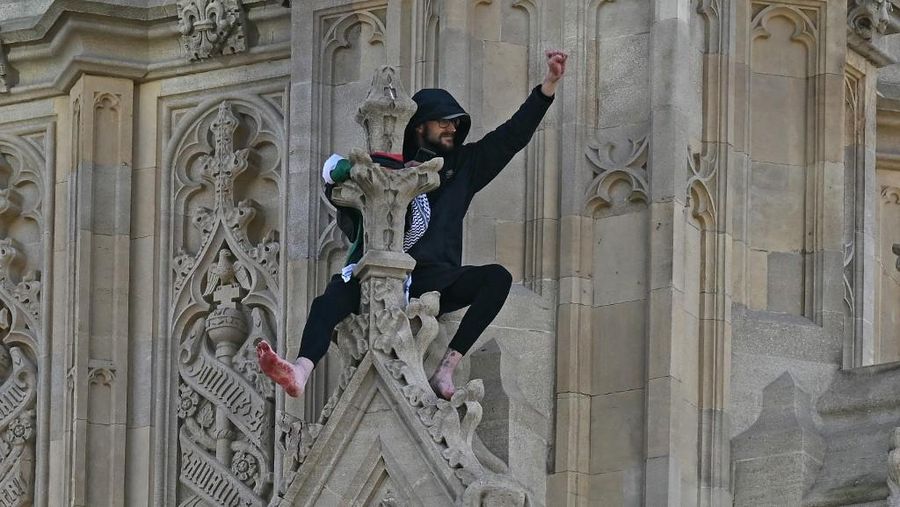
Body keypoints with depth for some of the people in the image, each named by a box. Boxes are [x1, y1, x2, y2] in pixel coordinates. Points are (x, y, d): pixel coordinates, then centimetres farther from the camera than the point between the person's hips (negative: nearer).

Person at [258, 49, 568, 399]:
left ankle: (446, 368, -30)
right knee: (339, 289, -31)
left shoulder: (464, 165, 19)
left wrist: (550, 81, 8)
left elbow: (514, 134, 15)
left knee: (498, 277, -25)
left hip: (436, 280, 2)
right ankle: (301, 371, -53)